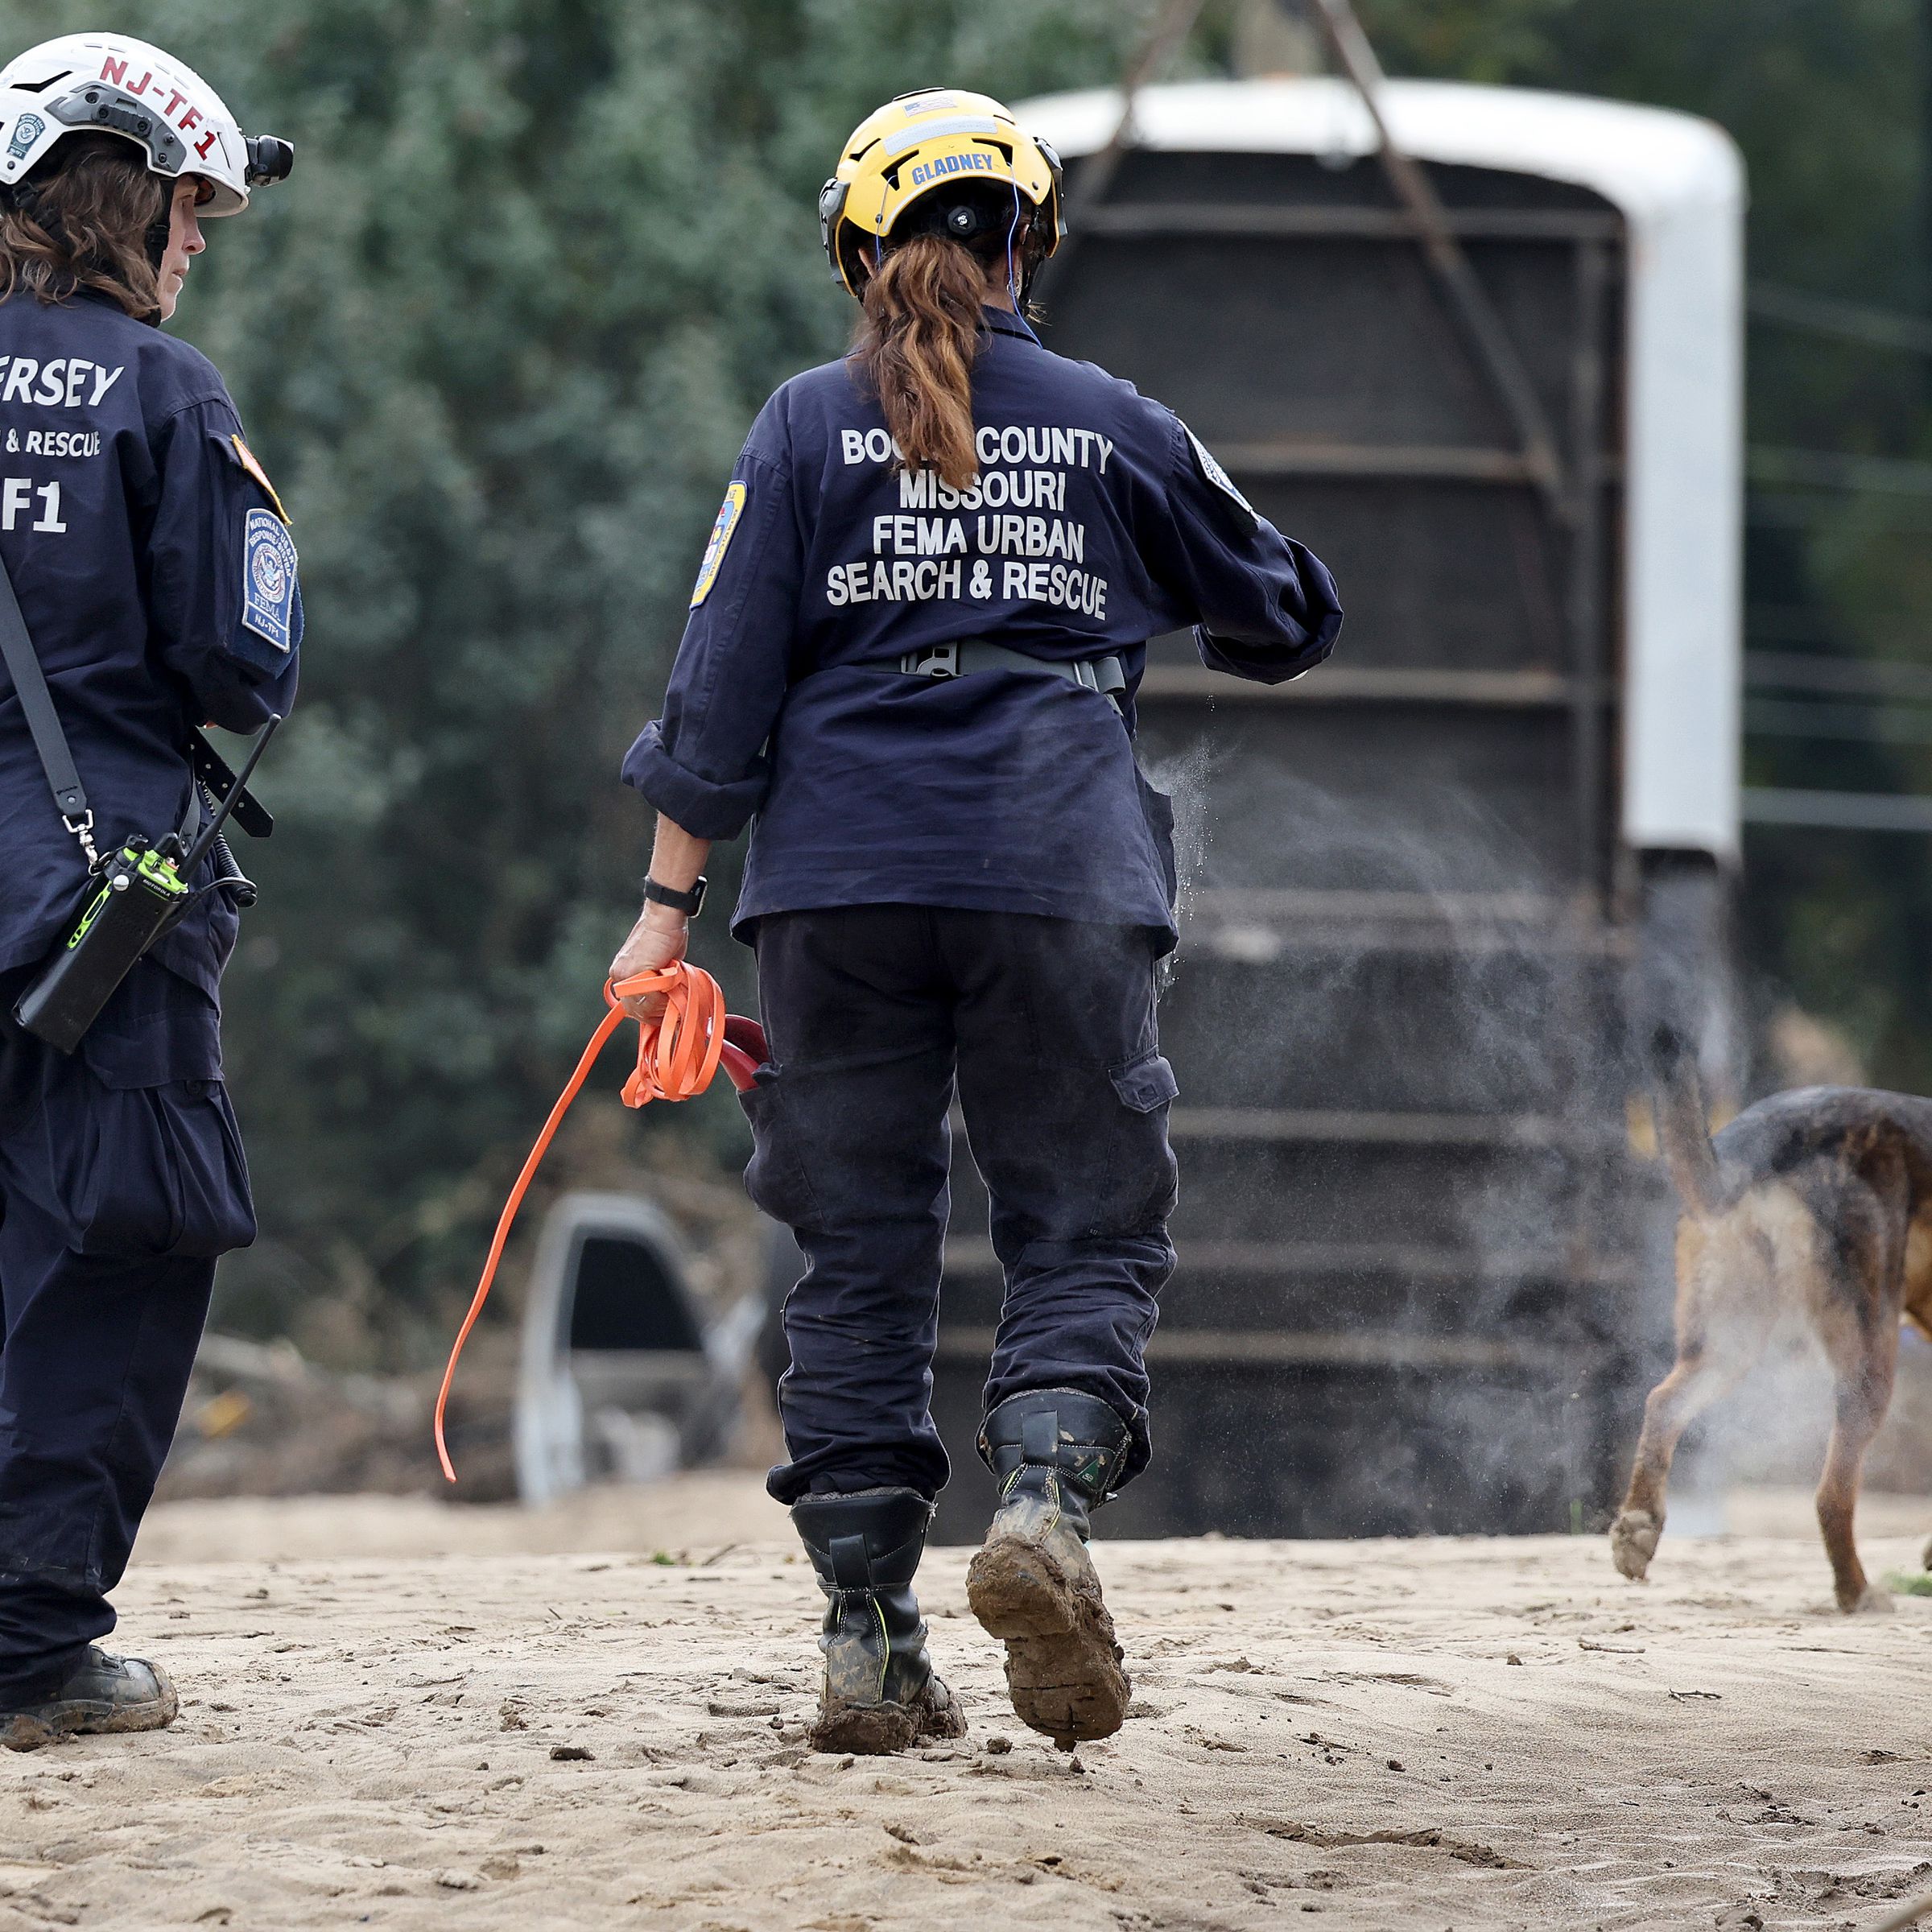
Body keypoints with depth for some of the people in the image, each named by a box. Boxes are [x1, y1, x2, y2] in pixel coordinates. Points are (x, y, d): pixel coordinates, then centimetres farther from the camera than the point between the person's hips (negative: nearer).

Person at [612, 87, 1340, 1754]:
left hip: (841, 878, 1)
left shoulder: (811, 426, 5)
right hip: (1061, 868, -1)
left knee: (861, 1246, 7)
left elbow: (723, 678, 0)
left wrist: (670, 899, 3)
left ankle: (869, 1637, 3)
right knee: (1088, 1225, 5)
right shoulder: (1112, 427, 8)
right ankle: (1045, 1496, -23)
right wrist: (1145, 592, 42)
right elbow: (1289, 616, 21)